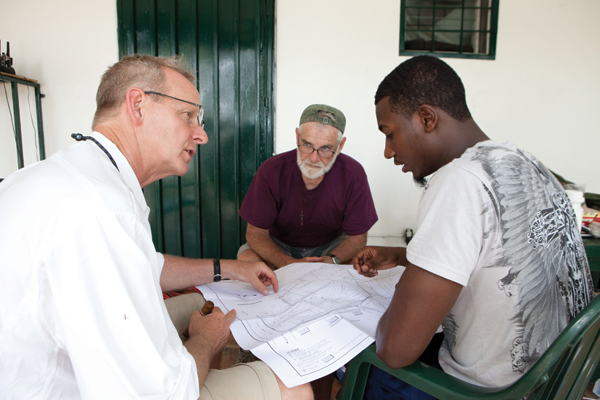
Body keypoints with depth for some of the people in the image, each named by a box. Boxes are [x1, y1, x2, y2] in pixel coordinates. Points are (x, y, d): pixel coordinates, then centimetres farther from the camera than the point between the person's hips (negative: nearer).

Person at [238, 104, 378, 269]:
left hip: (332, 245, 1)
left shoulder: (353, 175, -21)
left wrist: (332, 260, -34)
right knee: (246, 260, -30)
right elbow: (255, 232, -16)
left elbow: (357, 236, -12)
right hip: (279, 245, 0)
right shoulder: (271, 170, -23)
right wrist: (288, 263, -33)